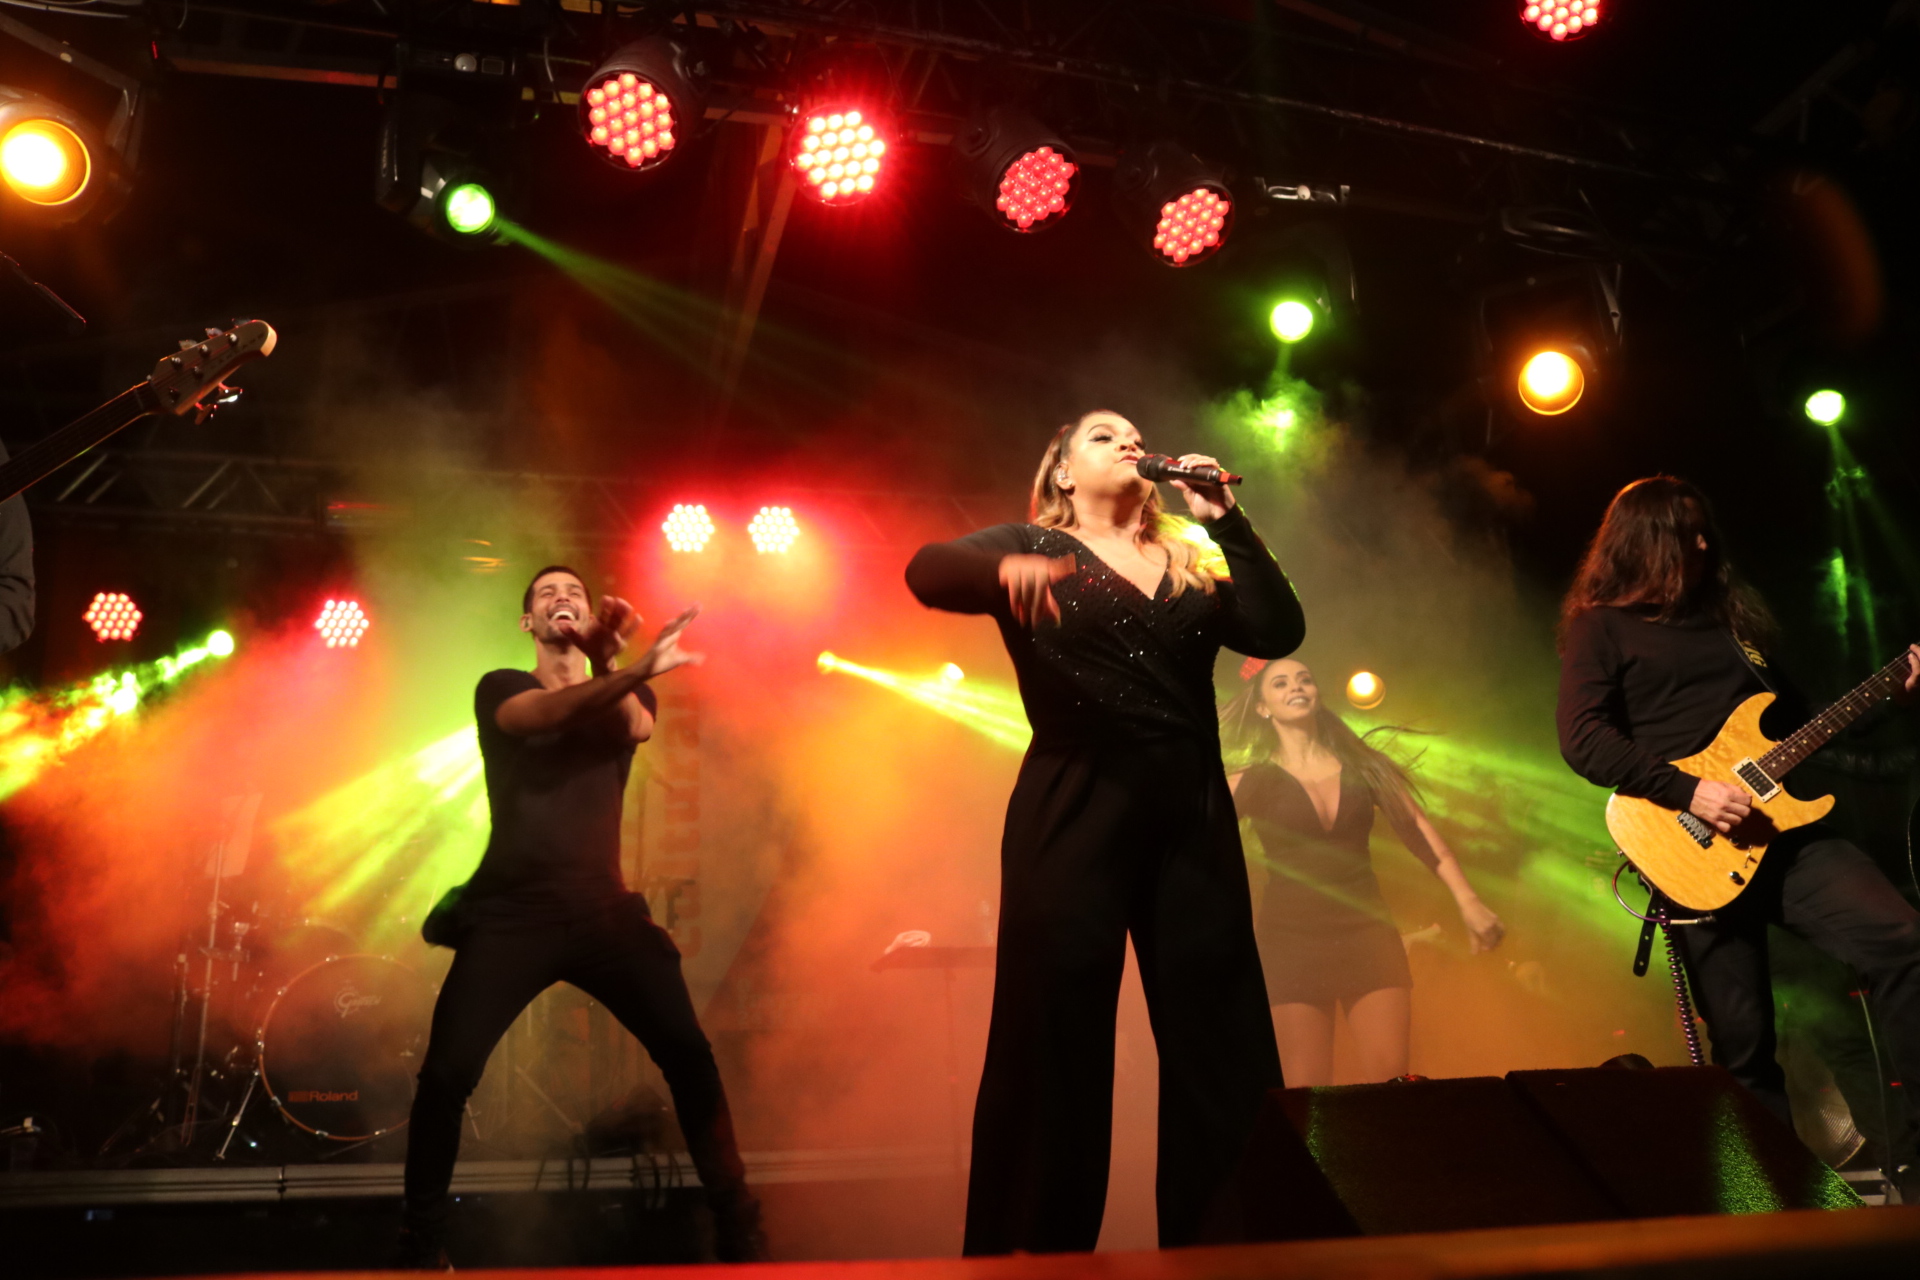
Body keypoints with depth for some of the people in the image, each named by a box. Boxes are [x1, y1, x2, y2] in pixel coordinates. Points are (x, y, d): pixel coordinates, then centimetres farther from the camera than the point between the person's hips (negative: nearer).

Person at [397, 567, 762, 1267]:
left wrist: (608, 657, -29)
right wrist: (638, 669, -36)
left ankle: (739, 1228, 3)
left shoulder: (621, 696, 14)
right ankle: (422, 1242, 12)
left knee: (690, 1055, -10)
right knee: (446, 1075, -11)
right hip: (511, 913, -1)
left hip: (604, 910, 2)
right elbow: (544, 715, -20)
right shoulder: (501, 689, 6)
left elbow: (636, 728, -12)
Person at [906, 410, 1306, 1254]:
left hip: (1193, 814, 4)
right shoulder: (1033, 547, 6)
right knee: (1058, 1041, 0)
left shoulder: (1190, 567, 19)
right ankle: (1041, 1245, 13)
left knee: (1222, 1043, 6)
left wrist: (1226, 520, 1)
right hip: (1074, 814, -4)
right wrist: (1005, 570, -33)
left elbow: (1280, 631, 6)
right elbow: (928, 570, -12)